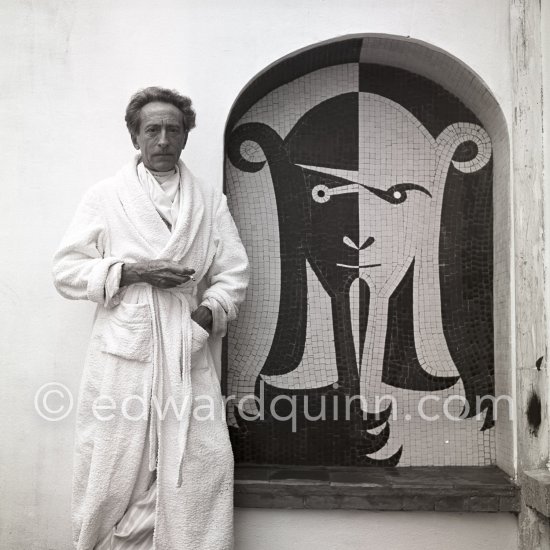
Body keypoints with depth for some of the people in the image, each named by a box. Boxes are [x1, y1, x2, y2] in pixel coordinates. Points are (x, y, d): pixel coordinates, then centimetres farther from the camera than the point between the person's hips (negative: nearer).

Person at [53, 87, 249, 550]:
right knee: (116, 473, -1)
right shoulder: (104, 196, 10)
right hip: (124, 352, -1)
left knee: (202, 469, -4)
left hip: (189, 351, 2)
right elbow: (67, 269, 5)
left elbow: (233, 273, 11)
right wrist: (132, 272, -9)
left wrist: (211, 310, -9)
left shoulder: (211, 202, 15)